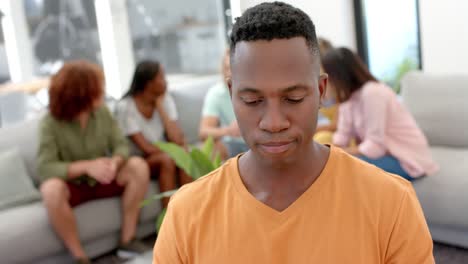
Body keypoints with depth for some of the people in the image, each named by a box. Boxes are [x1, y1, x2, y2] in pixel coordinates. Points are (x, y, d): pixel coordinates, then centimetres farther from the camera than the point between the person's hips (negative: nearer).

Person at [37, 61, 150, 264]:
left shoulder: (102, 112, -7)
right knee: (51, 189, -36)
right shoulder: (51, 123, -18)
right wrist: (86, 166, -38)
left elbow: (121, 146, -8)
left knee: (139, 166, -20)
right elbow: (45, 167, -25)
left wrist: (115, 162, -32)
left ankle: (127, 239, -14)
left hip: (102, 180, 4)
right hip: (72, 185, -3)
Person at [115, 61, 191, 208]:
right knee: (167, 159, -32)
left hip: (161, 156, 4)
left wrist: (160, 105, -16)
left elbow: (177, 139, -16)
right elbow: (146, 147, -19)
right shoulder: (125, 107, -15)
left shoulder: (165, 100, -2)